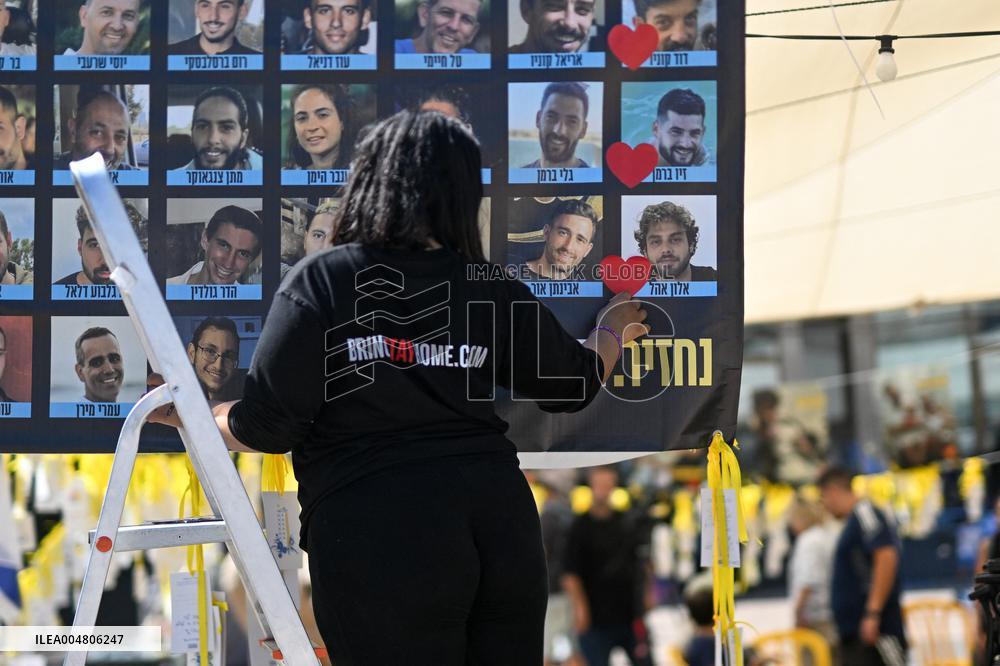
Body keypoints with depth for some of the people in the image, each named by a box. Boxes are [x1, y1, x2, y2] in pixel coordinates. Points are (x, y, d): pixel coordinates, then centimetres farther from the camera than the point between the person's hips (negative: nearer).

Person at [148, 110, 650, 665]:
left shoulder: (320, 282, -4)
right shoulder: (494, 293, 6)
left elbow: (266, 427, -6)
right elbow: (574, 383, 20)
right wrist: (612, 329, 42)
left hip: (379, 537, -4)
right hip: (498, 521, 4)